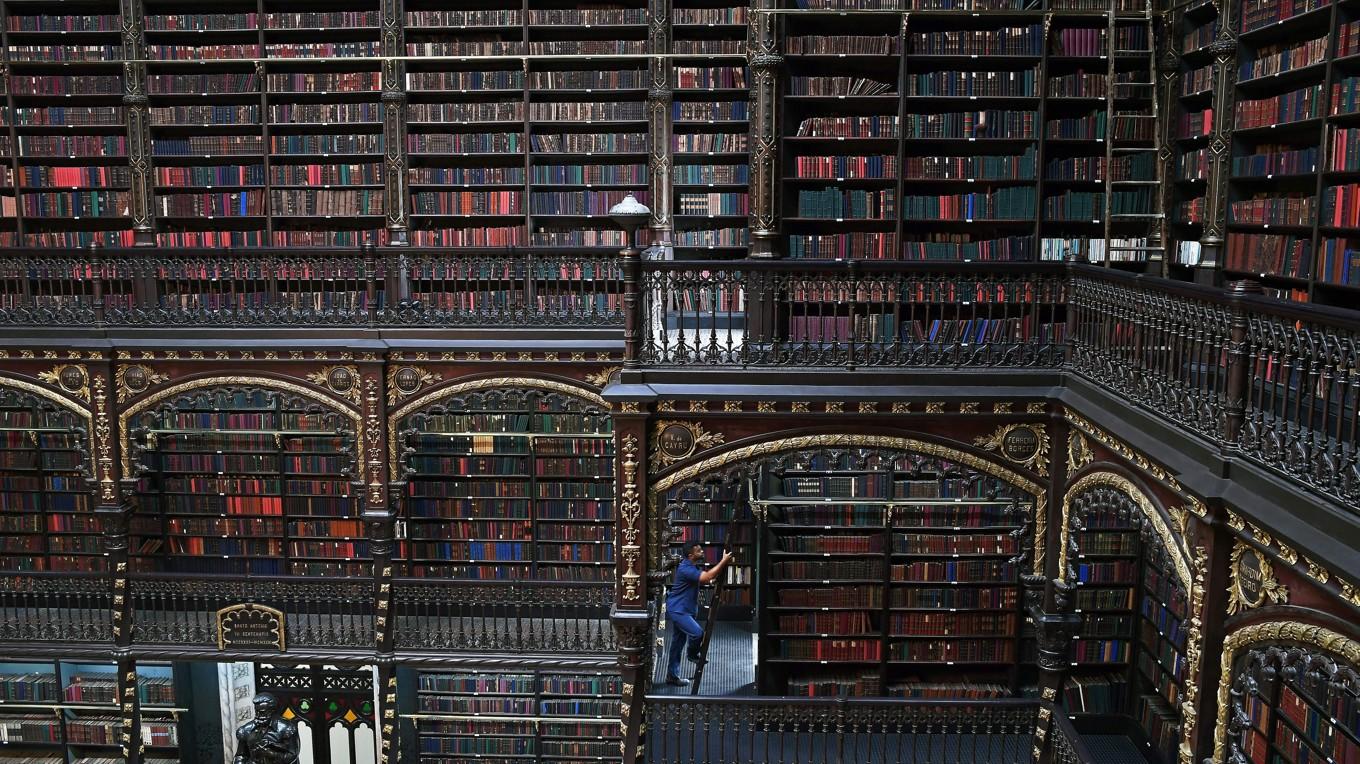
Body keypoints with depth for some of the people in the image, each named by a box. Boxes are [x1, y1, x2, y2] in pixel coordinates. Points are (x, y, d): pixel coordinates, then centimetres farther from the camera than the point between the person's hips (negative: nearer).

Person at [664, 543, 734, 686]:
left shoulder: (693, 567, 12)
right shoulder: (685, 569, -22)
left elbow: (706, 576, 14)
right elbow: (707, 577, -31)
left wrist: (723, 563, 2)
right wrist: (723, 561, -27)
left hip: (682, 610, 11)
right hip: (677, 609, -11)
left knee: (678, 642, 13)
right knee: (697, 632, -21)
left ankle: (672, 676, 19)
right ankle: (693, 654, 8)